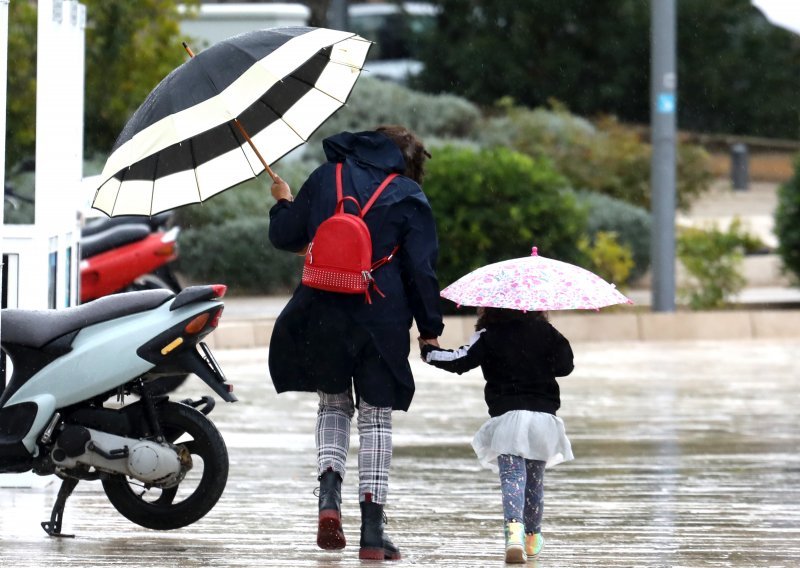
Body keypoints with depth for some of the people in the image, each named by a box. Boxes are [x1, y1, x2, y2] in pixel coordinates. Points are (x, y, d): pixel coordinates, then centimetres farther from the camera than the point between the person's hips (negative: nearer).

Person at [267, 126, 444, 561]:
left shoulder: (325, 178, 7)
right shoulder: (409, 198, 0)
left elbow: (284, 236, 13)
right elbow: (422, 269, -3)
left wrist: (283, 202, 34)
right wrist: (430, 328, 5)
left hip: (322, 318, 2)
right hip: (382, 324, -2)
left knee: (333, 405, 21)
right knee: (376, 418, 7)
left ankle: (329, 492, -5)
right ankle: (373, 532, 2)